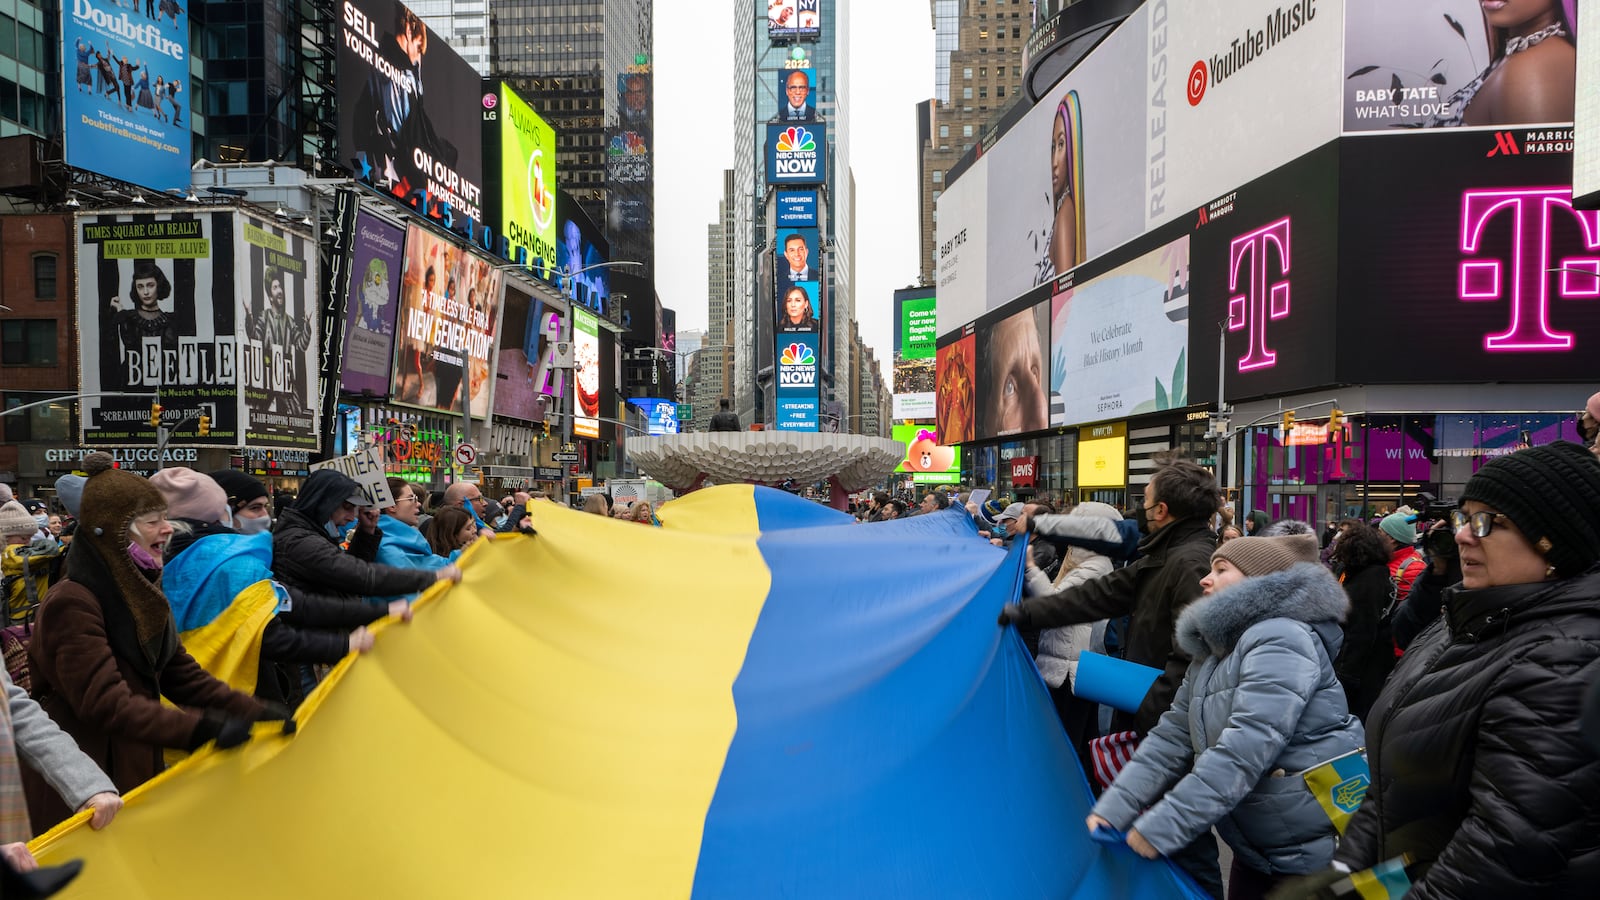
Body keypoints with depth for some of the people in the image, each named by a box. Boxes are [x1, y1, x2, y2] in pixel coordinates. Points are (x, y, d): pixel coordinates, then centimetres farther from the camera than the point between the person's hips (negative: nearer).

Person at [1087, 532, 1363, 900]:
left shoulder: (1279, 639, -20)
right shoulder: (1211, 653, 9)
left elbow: (1246, 749, -30)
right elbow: (1172, 738, 4)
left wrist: (1160, 827, -31)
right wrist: (1113, 809, -8)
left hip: (1317, 852, -8)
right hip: (1255, 850, 8)